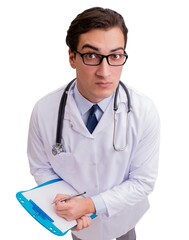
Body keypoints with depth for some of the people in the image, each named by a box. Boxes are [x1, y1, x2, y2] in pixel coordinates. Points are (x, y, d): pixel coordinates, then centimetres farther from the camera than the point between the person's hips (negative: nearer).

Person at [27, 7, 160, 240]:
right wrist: (68, 206, -25)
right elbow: (41, 168, -11)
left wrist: (91, 204, -29)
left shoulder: (145, 111, -29)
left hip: (123, 213, 1)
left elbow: (143, 181, -20)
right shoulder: (44, 111, -27)